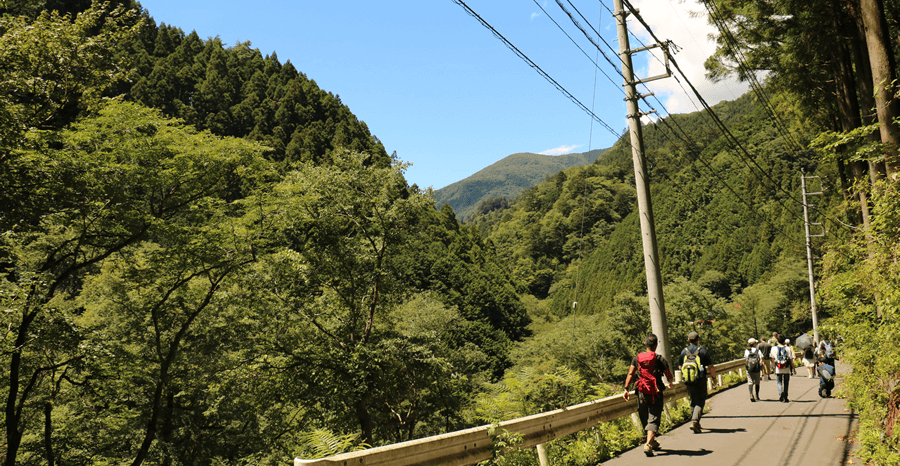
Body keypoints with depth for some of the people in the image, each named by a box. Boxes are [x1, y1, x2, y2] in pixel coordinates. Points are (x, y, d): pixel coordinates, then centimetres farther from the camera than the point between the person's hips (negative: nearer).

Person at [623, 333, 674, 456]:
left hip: (641, 394, 3)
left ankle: (653, 442, 34)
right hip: (655, 394, -3)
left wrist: (626, 389, -3)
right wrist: (670, 383, 23)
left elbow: (630, 373, -3)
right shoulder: (660, 359, -5)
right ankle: (648, 444, -19)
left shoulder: (637, 358, 3)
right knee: (653, 420, -3)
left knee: (645, 420, 18)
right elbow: (669, 376, 0)